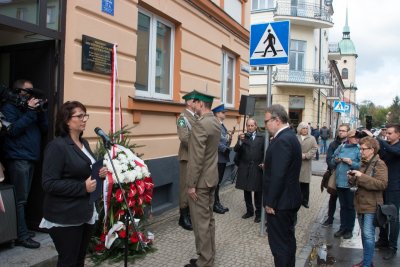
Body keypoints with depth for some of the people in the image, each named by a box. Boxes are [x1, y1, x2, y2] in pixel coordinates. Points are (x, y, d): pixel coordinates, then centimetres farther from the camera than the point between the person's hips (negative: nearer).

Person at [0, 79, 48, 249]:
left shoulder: (29, 108, 19)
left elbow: (44, 130, 13)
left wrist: (41, 112, -1)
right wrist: (30, 112, -16)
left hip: (31, 158, 7)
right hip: (17, 158, -7)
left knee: (22, 198, 12)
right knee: (19, 199, -7)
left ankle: (21, 229, 20)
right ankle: (21, 236, -3)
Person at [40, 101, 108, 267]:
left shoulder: (84, 143, 10)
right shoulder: (57, 146, -16)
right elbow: (49, 184, -22)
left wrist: (98, 173, 2)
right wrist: (83, 187, -24)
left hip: (86, 212, 8)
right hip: (65, 217, -8)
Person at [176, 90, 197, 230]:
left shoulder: (197, 117, 13)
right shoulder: (183, 117, -11)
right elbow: (184, 138, -21)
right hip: (188, 157, -8)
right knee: (186, 187, -1)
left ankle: (191, 213, 27)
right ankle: (183, 216, 10)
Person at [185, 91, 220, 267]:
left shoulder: (200, 124, -20)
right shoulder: (216, 122, 9)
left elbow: (196, 158, -22)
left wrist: (191, 184, -18)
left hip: (200, 180, -9)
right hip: (211, 177, 9)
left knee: (200, 222, 1)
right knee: (208, 219, 16)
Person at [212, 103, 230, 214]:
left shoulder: (222, 125, 16)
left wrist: (229, 138, -2)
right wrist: (226, 150, -18)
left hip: (223, 157, 9)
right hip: (218, 158, -9)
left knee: (218, 181, 15)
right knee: (215, 181, 1)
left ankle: (217, 203, 23)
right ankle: (215, 204, 11)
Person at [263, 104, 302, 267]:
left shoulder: (282, 141, -22)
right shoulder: (289, 136, 10)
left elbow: (278, 175, -25)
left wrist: (270, 202, -19)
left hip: (280, 202, -10)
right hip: (290, 198, 10)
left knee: (279, 243, 1)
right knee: (288, 239, 21)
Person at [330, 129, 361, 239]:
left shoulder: (359, 149, -7)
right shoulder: (341, 147, 6)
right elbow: (332, 162, 13)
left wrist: (351, 163, -21)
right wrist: (335, 161, -7)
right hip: (340, 182, 4)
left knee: (350, 207, 7)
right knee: (343, 206, 15)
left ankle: (349, 229, 20)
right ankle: (343, 227, 27)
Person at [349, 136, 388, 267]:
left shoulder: (379, 164, -12)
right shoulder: (364, 163, 13)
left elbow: (382, 184, -23)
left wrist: (361, 177, -25)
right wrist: (353, 178, 4)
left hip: (371, 206, -8)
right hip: (361, 203, 8)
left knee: (368, 235, -5)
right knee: (364, 234, 16)